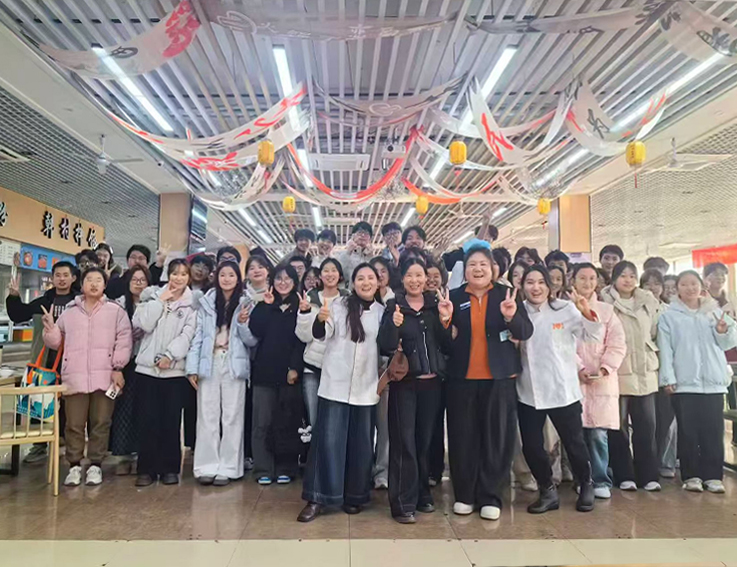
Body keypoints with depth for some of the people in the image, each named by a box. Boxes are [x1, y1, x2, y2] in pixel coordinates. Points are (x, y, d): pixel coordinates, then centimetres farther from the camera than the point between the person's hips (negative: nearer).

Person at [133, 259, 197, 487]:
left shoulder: (193, 303, 5)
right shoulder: (153, 295, 11)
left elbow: (188, 334, -5)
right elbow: (143, 324, -3)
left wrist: (170, 355, -15)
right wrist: (160, 301, -4)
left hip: (176, 369, -1)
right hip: (147, 367, 1)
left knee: (171, 420, 3)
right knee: (148, 420, 2)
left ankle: (169, 468, 15)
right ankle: (147, 469, 13)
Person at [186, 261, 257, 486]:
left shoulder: (245, 305, 4)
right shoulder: (207, 303, 6)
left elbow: (252, 341, 3)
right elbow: (198, 335, 3)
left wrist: (243, 324, -15)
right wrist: (192, 367, -2)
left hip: (234, 366, -1)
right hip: (209, 364, 1)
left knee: (232, 417, 1)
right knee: (208, 416, 3)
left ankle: (227, 468, 9)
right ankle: (207, 466, 11)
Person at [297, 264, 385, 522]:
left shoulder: (382, 312, 7)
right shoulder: (339, 305, 0)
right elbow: (320, 335, -9)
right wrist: (321, 320, -32)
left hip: (366, 386, 3)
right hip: (335, 383, -2)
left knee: (360, 442, 10)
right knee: (328, 439, -2)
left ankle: (354, 496, 24)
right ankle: (317, 498, 8)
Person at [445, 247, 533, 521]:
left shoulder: (506, 294, 3)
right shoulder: (454, 297, 4)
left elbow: (526, 332, -5)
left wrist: (511, 316, -24)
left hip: (499, 378, 0)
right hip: (462, 378, 1)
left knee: (496, 438, 5)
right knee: (462, 438, 6)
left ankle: (490, 497, 18)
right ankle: (464, 495, 21)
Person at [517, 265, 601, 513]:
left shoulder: (566, 309, -7)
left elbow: (594, 337, -5)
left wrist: (588, 314, -22)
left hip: (562, 389, -2)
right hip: (528, 391, 2)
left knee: (574, 442, 12)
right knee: (531, 446, 7)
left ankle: (586, 486, 37)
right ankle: (548, 491, 28)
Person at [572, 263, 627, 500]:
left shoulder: (607, 310, 13)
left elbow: (617, 344, 5)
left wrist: (604, 369, -9)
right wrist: (579, 369, -13)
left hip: (603, 380, 1)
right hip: (574, 378, -1)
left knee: (598, 433, -3)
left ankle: (601, 480, 10)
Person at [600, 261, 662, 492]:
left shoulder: (649, 301, 11)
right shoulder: (606, 302, -3)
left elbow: (655, 332, 18)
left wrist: (651, 353, 11)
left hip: (645, 371, 4)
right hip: (617, 371, -3)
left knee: (646, 424, 4)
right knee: (619, 425, 2)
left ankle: (648, 475, 15)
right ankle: (624, 475, 12)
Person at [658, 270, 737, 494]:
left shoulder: (715, 311, 11)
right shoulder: (669, 315, 2)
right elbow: (665, 348, -3)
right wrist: (668, 378, -9)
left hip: (713, 381, 2)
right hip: (684, 382, -2)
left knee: (713, 430, 4)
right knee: (687, 431, 2)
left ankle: (713, 476, 14)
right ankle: (691, 475, 12)